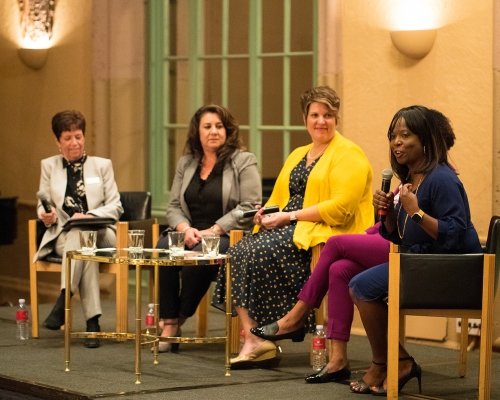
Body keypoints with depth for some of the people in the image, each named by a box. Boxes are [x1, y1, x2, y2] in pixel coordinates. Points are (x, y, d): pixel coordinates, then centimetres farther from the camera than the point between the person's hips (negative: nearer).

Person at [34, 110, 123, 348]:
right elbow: (43, 205, 15)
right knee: (83, 243, -38)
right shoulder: (49, 166, 19)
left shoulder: (102, 165, 16)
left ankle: (64, 300, -47)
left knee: (82, 234, -39)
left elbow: (116, 207, 7)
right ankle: (92, 322, -49)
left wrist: (90, 216, -13)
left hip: (100, 235, 0)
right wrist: (46, 215, -12)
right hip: (63, 236, 0)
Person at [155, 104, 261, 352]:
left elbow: (248, 208, -9)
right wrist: (185, 229, -9)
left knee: (198, 255, -36)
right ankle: (168, 323, -26)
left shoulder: (244, 162, 1)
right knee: (164, 247, -29)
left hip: (228, 237, -4)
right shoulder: (186, 164, 17)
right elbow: (174, 207, 14)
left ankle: (179, 319, -15)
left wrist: (212, 231, -16)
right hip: (191, 235, 5)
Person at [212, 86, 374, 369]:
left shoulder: (348, 154, -4)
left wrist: (290, 216, -17)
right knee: (238, 252, -18)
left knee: (261, 252, -28)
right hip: (291, 229, 8)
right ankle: (253, 341, -27)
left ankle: (264, 338, -19)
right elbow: (279, 198, 20)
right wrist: (265, 214, -5)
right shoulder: (298, 155, 23)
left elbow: (341, 207, -16)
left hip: (325, 232, -8)